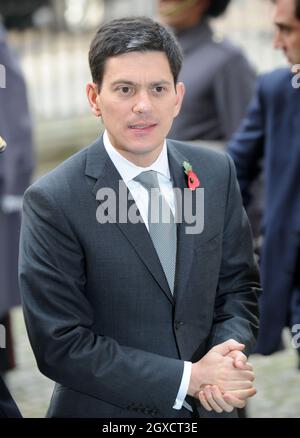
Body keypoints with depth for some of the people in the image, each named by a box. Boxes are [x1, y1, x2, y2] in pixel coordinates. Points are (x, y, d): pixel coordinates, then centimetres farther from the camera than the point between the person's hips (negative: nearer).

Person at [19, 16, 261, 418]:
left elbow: (239, 283, 5)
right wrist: (187, 378, -21)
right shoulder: (52, 202, -17)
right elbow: (60, 345, -18)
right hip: (109, 412, -4)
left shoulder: (217, 172, -3)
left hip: (208, 407, 4)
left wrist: (230, 350, -16)